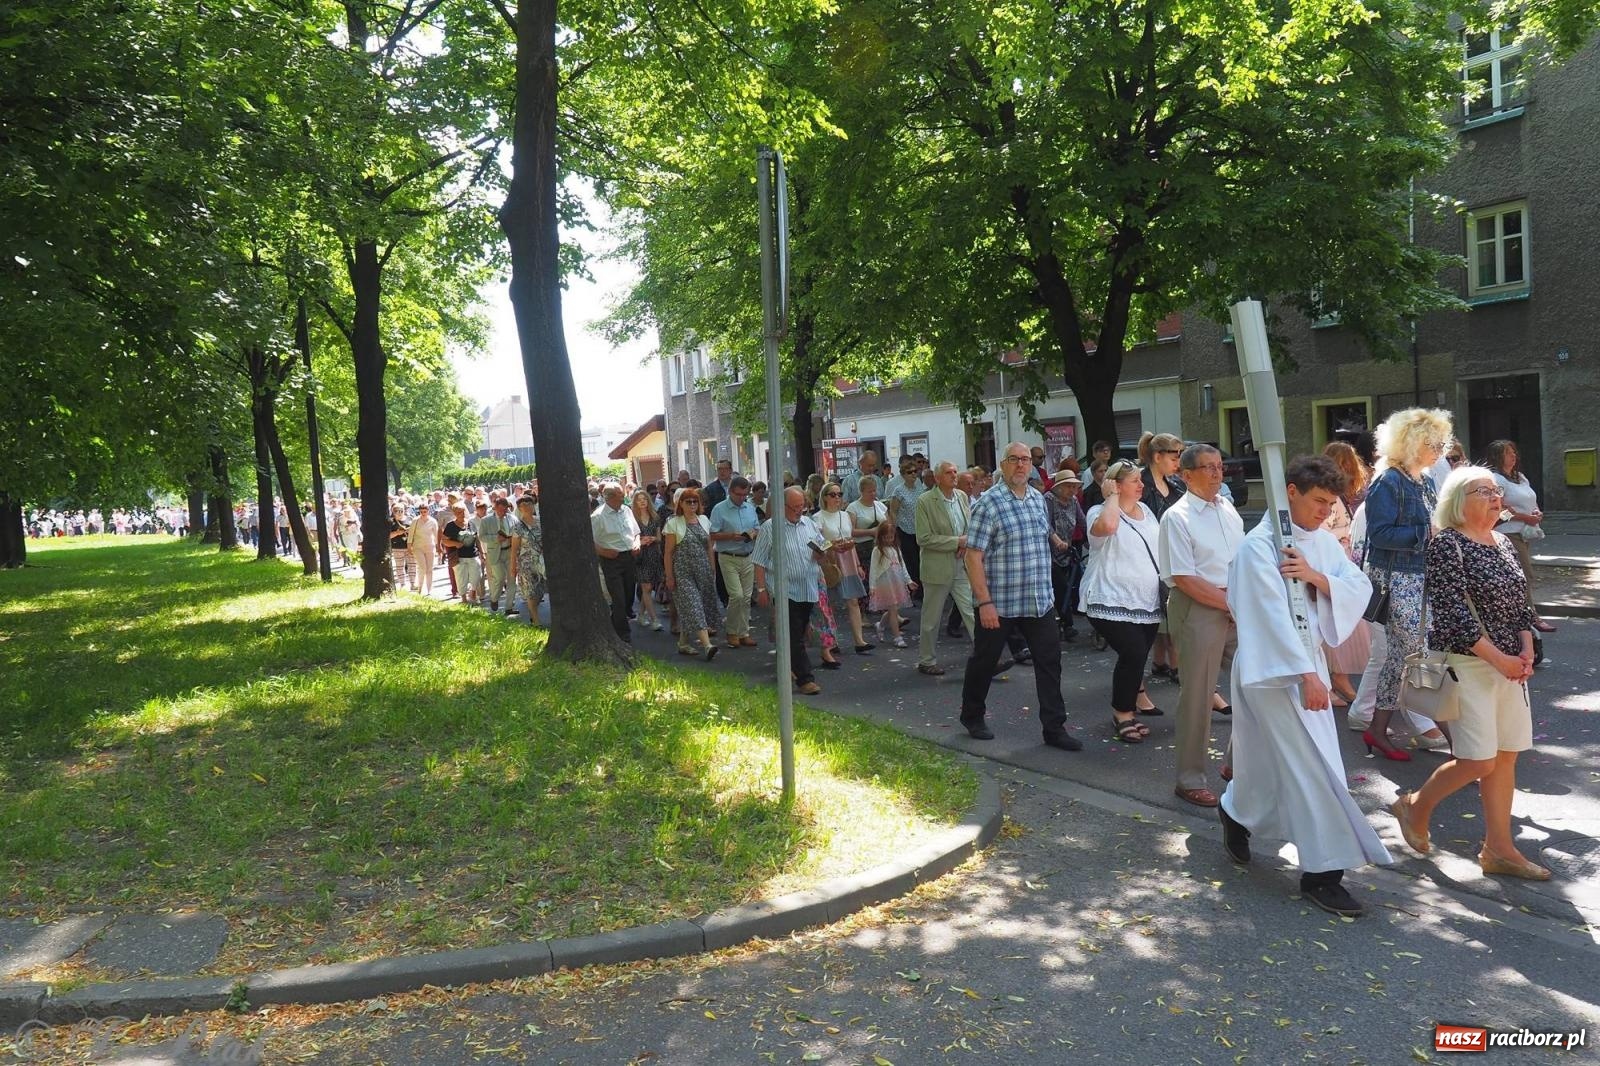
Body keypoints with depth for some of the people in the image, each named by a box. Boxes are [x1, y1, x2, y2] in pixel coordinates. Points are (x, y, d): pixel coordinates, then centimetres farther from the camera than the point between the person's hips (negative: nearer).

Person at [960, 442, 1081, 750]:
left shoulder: (1038, 499, 9)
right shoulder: (988, 503, -13)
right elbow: (974, 555, -15)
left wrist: (1045, 590, 16)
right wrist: (985, 602, -19)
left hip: (1040, 602, 6)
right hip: (998, 604, -6)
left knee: (1050, 663, 4)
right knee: (984, 663, 10)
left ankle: (1054, 728, 13)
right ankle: (972, 718, 30)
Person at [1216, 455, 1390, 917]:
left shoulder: (1322, 541, 7)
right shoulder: (1259, 545, -16)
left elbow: (1360, 588, 2)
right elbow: (1274, 614, -22)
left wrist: (1317, 576, -17)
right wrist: (1307, 675, -25)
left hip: (1308, 661, 7)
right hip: (1272, 668, -7)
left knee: (1271, 756, 16)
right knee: (1310, 766, -7)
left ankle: (1236, 814, 41)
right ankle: (1322, 869, 1)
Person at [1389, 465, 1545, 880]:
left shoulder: (1503, 543, 11)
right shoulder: (1446, 544, -12)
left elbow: (1521, 603, 14)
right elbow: (1453, 611, -18)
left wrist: (1526, 651, -1)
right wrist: (1498, 658, -18)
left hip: (1508, 663, 8)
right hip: (1466, 663, -7)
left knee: (1506, 756, 9)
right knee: (1480, 760, -6)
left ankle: (1499, 848, 18)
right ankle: (1415, 807, 17)